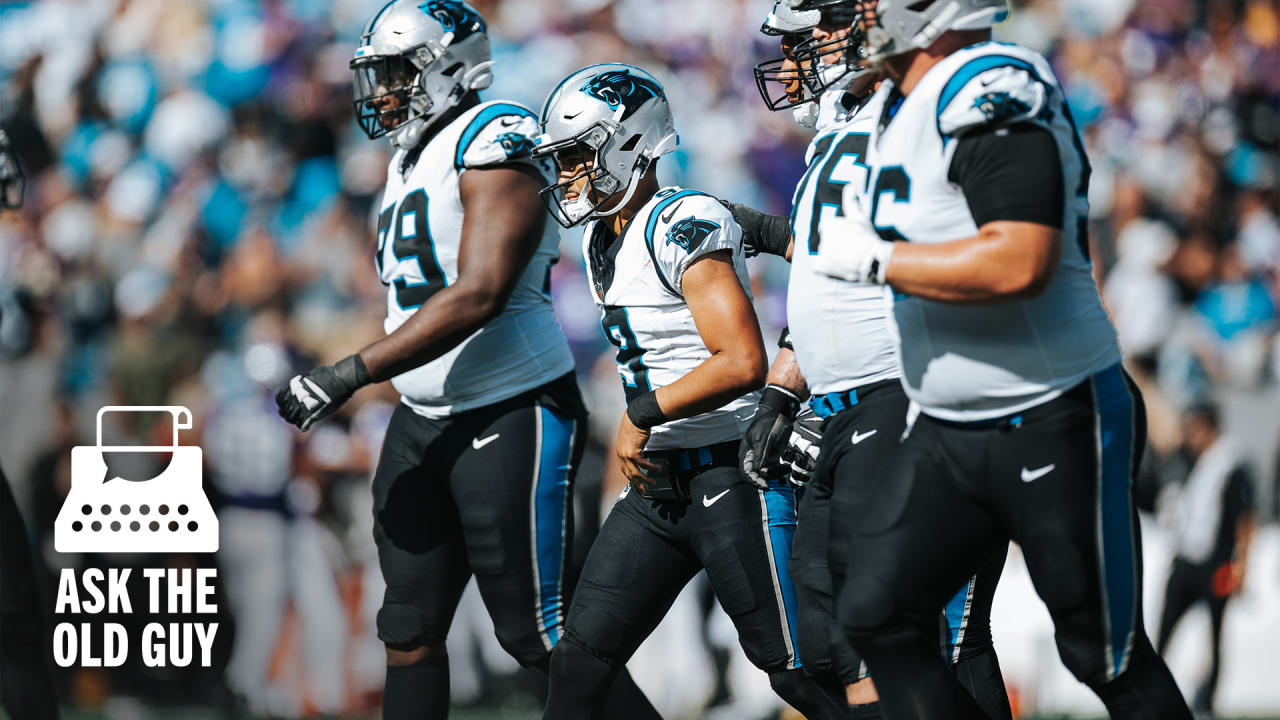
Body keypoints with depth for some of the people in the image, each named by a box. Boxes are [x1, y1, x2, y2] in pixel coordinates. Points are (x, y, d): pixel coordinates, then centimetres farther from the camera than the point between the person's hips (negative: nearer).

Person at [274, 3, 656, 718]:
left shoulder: (495, 142, -15)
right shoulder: (410, 162, 15)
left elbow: (478, 296, -25)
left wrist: (348, 377, -24)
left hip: (511, 418, -9)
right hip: (424, 420, 9)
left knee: (541, 633, -6)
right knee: (410, 630, 9)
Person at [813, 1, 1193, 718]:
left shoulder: (994, 93, -21)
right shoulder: (900, 108, 9)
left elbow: (1019, 264, -32)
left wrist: (873, 259, -22)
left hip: (1054, 425, -9)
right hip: (949, 436, 9)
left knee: (1107, 656, 3)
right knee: (877, 616, 0)